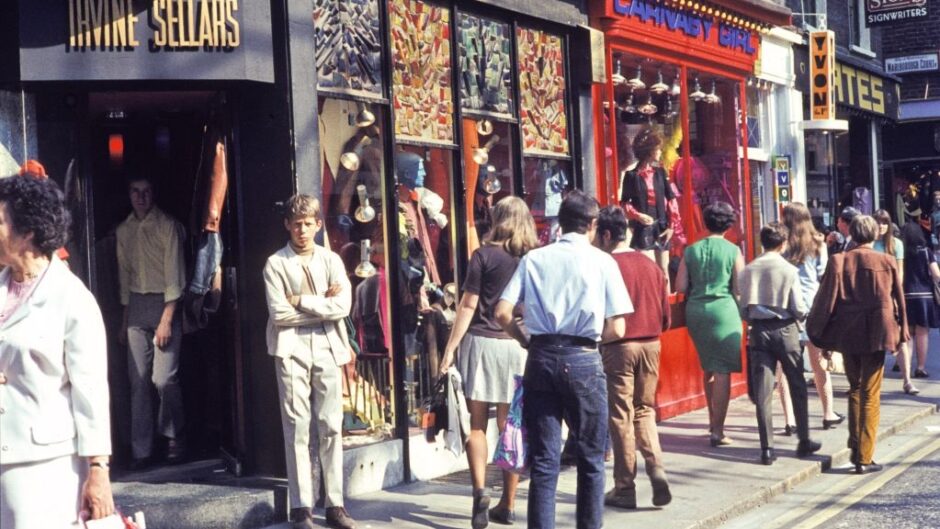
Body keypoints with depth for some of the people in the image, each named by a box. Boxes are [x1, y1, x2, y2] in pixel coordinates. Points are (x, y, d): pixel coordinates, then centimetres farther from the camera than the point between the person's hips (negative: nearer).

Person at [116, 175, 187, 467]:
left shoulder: (168, 226, -5)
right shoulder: (123, 231, 11)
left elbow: (174, 275, -10)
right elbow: (124, 276, 17)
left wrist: (166, 320, -15)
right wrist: (124, 320, 15)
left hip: (164, 303, -5)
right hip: (136, 306, 5)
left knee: (164, 379, -11)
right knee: (138, 380, 2)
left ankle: (174, 437, 11)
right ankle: (141, 450, 8)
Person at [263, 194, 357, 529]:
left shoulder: (331, 261, 9)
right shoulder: (276, 264, 2)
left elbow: (343, 307, -5)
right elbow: (279, 315, -8)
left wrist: (302, 301, -8)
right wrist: (322, 305, -6)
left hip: (328, 348, 2)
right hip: (292, 350, -2)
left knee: (331, 427, 3)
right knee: (297, 428, -1)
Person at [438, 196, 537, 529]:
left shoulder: (485, 255, -3)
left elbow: (468, 306, -5)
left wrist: (450, 348, -2)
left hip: (482, 342, -2)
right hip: (519, 346, 3)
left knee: (477, 423, 6)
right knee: (510, 426, 7)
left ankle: (480, 491, -9)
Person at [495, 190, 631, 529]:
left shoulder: (533, 259, 6)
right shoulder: (602, 261, 0)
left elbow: (503, 314, -2)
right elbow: (616, 330, -4)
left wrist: (527, 342, 12)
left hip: (541, 359, 2)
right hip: (583, 361, -2)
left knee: (543, 461, 6)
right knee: (590, 459, 12)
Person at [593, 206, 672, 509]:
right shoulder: (651, 266, 6)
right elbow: (666, 317, 9)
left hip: (619, 347, -5)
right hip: (651, 345, 5)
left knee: (620, 416, 4)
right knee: (644, 410, 18)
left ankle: (625, 488, 9)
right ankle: (656, 467, -1)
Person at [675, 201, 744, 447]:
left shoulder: (691, 250, 3)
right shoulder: (733, 251, -5)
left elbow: (680, 286, 1)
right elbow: (740, 288, -7)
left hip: (695, 310, 4)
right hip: (723, 309, -4)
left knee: (708, 367, 21)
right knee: (722, 371, -1)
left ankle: (713, 419, 32)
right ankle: (717, 431, -3)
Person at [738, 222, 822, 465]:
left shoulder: (749, 270, -1)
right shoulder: (788, 270, -9)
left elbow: (744, 309, 0)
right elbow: (799, 309, -9)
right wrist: (805, 316, 13)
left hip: (759, 331, 2)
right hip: (785, 330, -2)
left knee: (762, 391, 3)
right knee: (797, 388, 14)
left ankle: (767, 448, 3)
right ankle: (804, 442, 22)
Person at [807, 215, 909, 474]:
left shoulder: (838, 261, -4)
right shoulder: (887, 262, -4)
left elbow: (826, 299, -5)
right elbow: (899, 300, 1)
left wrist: (820, 336, 3)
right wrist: (901, 334, 10)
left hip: (847, 335, 2)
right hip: (876, 334, -1)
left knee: (855, 389, 21)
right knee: (871, 395, 4)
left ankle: (855, 447, 20)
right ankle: (864, 458, 2)